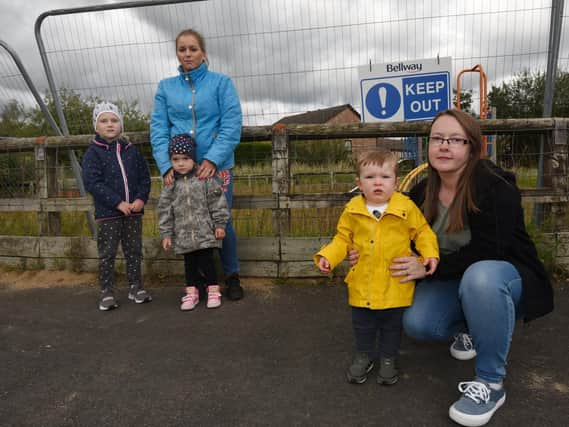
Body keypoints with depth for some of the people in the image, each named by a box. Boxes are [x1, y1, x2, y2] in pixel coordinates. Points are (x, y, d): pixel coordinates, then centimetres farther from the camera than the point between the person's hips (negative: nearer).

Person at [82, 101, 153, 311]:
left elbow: (144, 176, 8)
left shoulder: (131, 150, 9)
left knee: (134, 251, 11)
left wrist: (141, 199, -9)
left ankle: (136, 287, 23)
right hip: (107, 213, -3)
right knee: (107, 253, 4)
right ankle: (107, 292, 15)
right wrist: (118, 203, -18)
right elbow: (92, 182, -12)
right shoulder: (93, 152, -3)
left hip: (134, 211, 3)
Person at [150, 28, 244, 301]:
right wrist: (167, 165, -11)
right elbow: (158, 129, 2)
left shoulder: (221, 83, 2)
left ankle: (232, 276, 21)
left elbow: (232, 125, -7)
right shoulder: (166, 87, 10)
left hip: (216, 166, -2)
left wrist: (212, 159, -17)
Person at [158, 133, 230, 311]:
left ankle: (213, 290, 16)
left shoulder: (205, 180, -6)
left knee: (207, 261, 2)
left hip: (205, 232, -2)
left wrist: (220, 224, -6)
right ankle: (191, 292, 22)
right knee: (190, 263, 11)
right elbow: (165, 211, 4)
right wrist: (166, 234, 2)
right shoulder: (171, 185, 1)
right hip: (184, 235, 3)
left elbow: (217, 203, -4)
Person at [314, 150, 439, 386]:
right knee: (362, 324, 16)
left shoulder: (406, 208, -10)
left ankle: (388, 359, 38)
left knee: (392, 326, 15)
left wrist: (430, 254, -13)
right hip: (362, 283, 2)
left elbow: (422, 232, 2)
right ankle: (363, 356, 39)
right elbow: (343, 238, 3)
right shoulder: (352, 209, -6)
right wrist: (327, 256, -11)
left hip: (395, 282, -1)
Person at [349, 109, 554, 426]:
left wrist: (429, 268, -29)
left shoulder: (495, 186, -23)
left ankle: (491, 382, -21)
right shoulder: (423, 191, -5)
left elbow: (487, 252, -28)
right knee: (416, 323, -21)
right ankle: (470, 327, 14)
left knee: (480, 277, -40)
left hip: (506, 275, -5)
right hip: (455, 280, 5)